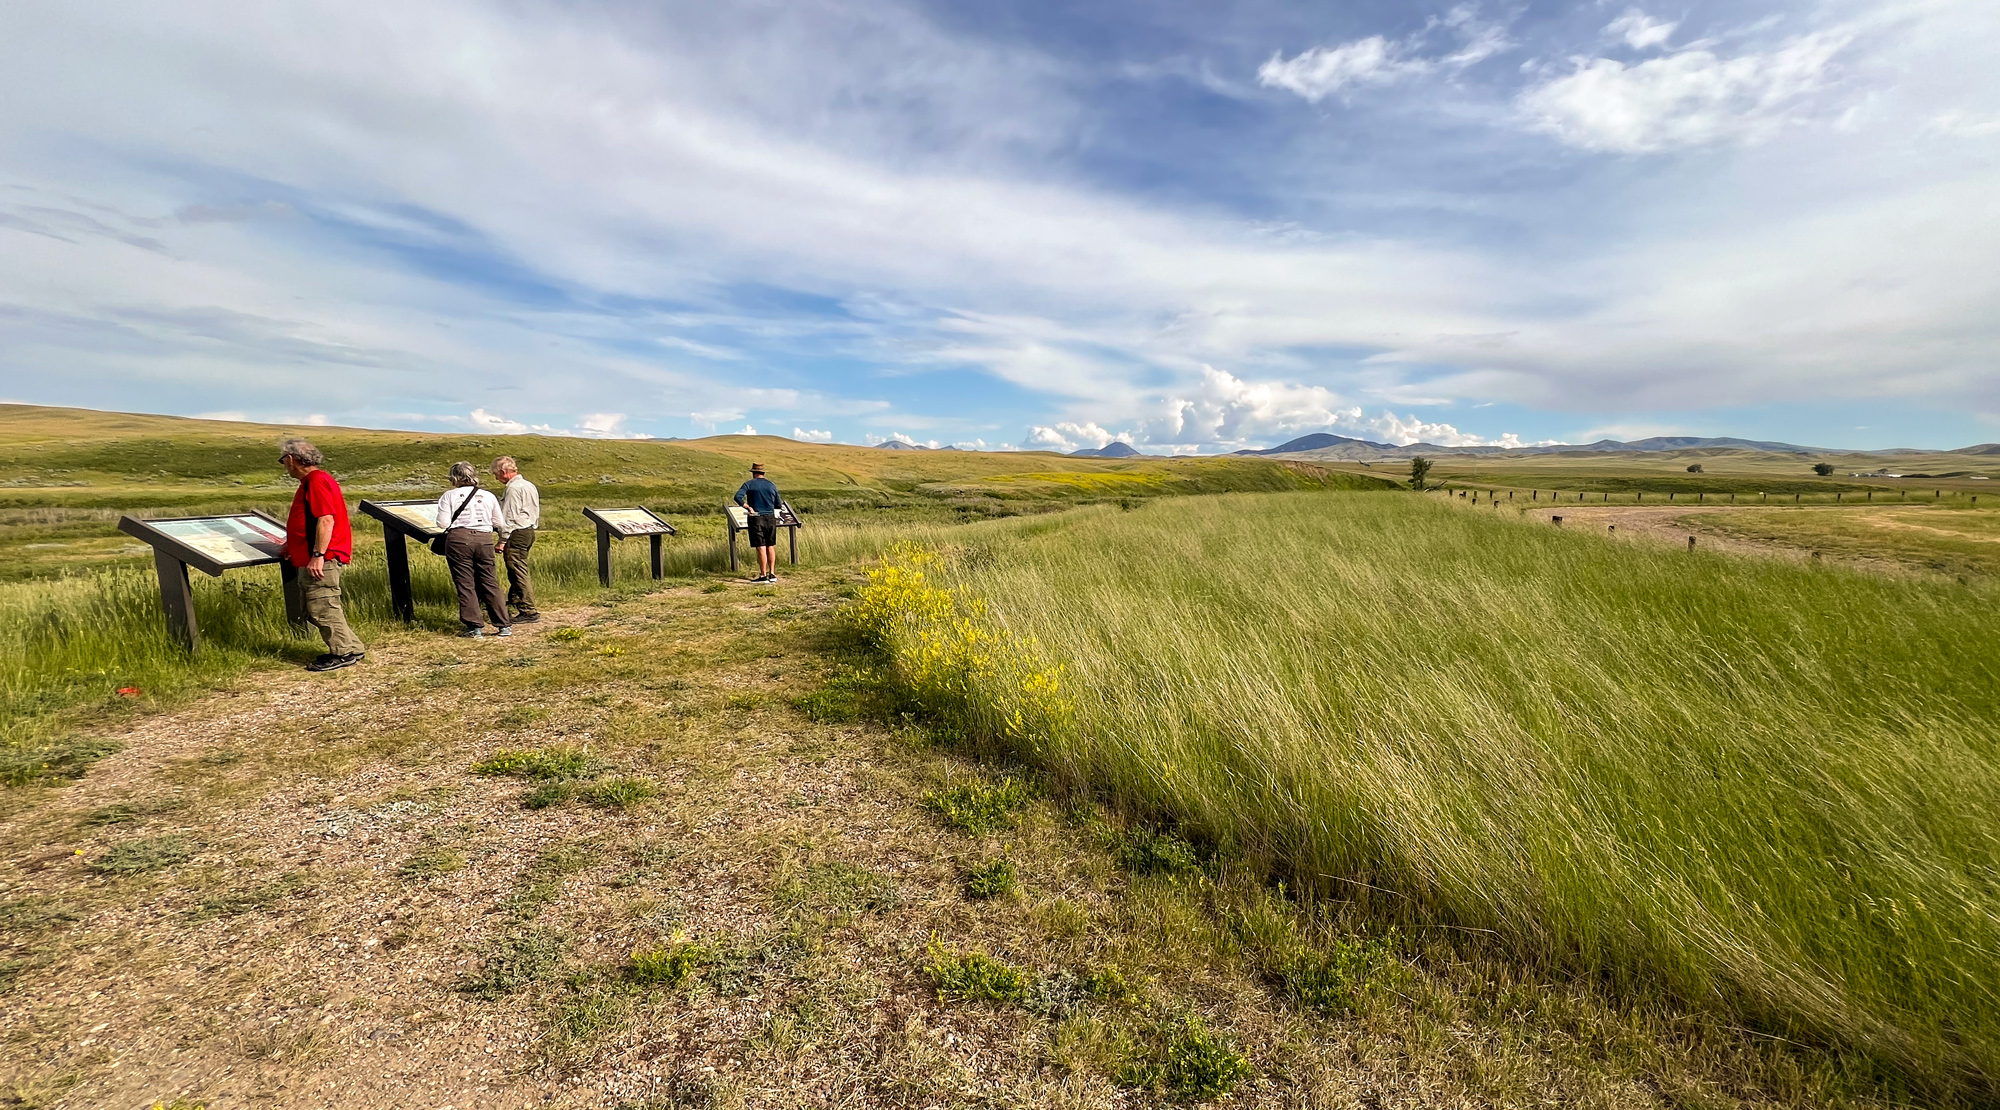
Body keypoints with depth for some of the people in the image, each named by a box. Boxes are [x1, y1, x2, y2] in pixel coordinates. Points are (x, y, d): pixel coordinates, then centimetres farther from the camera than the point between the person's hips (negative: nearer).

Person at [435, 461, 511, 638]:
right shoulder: (488, 496, 9)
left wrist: (458, 519, 17)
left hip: (459, 539, -2)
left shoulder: (449, 496, 1)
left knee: (465, 584, 3)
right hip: (484, 540, 3)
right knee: (490, 583, 9)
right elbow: (498, 523, 12)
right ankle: (504, 625, 9)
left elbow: (443, 523, -4)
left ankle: (475, 628, 3)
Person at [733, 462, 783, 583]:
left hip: (756, 519, -3)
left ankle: (763, 575, 0)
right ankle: (772, 574, 13)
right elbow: (778, 504, 12)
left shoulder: (749, 484, -2)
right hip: (770, 518, 3)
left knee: (761, 548, -3)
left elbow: (738, 497, -16)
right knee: (771, 547, 11)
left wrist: (748, 507, -8)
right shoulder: (771, 485, 9)